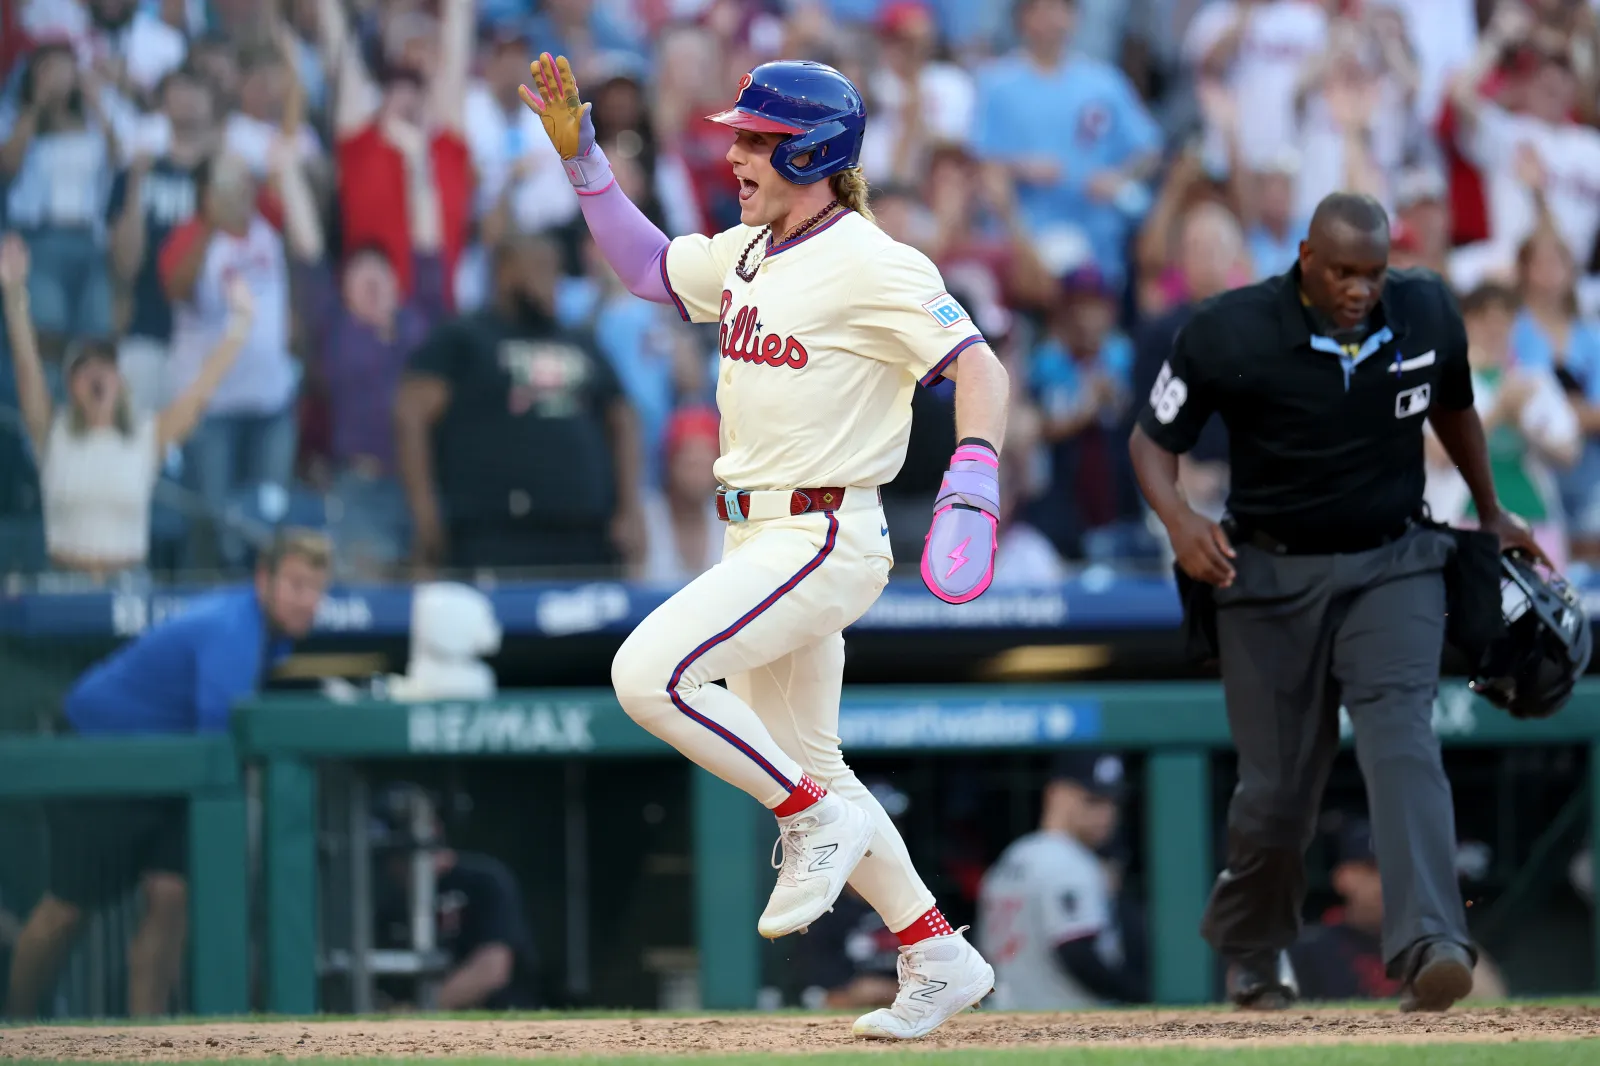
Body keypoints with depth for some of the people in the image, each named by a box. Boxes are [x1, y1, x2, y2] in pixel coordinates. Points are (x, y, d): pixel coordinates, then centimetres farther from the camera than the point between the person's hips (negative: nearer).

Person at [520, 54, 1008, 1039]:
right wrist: (579, 151, 16)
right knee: (803, 767, 14)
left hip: (825, 541, -10)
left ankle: (819, 820, -8)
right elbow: (646, 265, 25)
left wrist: (973, 482, -35)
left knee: (650, 673, -22)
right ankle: (940, 961, 21)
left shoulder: (869, 263, -15)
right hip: (764, 541, 10)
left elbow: (980, 367, -20)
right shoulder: (749, 255, 11)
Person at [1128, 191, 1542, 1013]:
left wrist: (1491, 512, 27)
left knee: (1401, 738, -22)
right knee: (1276, 789, 2)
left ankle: (1428, 950, -37)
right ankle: (1248, 953, 31)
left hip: (1391, 568, 1)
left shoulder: (1427, 315, -4)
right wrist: (1177, 519, -25)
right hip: (1269, 576, -1)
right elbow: (1153, 437, -5)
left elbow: (1453, 407, 17)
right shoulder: (1230, 334, -14)